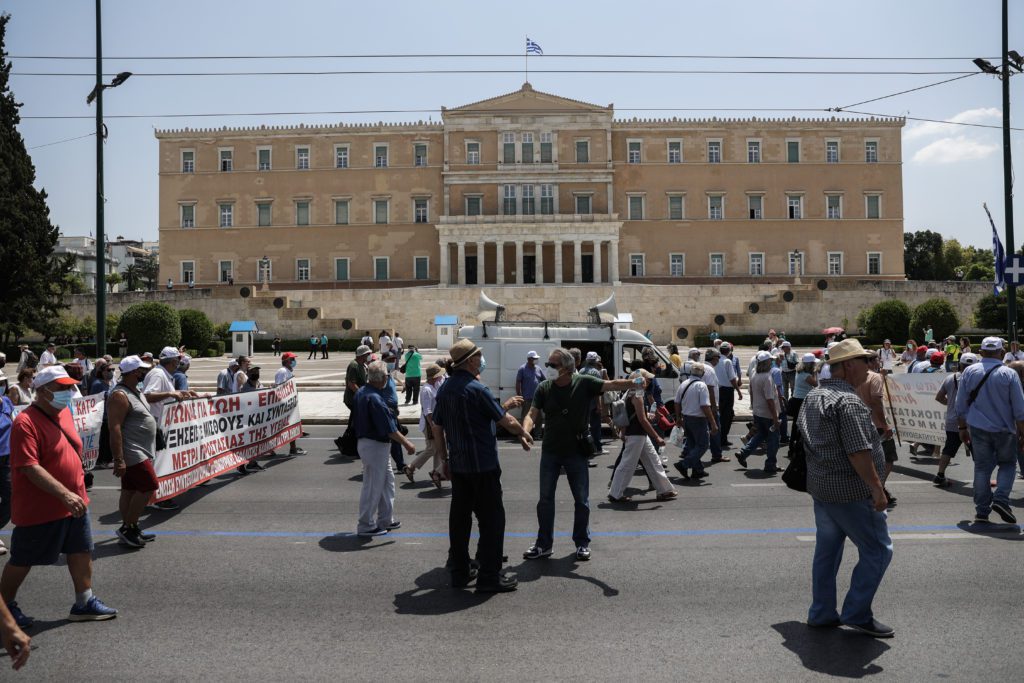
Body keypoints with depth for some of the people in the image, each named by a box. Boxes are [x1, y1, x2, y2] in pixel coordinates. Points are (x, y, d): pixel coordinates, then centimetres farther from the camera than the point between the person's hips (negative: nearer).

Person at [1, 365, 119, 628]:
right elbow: (29, 468, -27)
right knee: (22, 560, 10)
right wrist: (65, 494, -32)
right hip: (39, 508, -8)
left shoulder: (64, 412, 6)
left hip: (74, 502, 8)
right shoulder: (26, 422, -20)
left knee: (82, 552, 12)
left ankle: (84, 603, 23)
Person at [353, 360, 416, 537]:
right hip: (375, 446, -10)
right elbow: (388, 428, -23)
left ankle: (386, 520, 29)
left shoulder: (361, 392, 5)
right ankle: (366, 526, 13)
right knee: (373, 486, 2)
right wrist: (406, 443, -13)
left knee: (387, 481, 19)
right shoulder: (374, 399, -25)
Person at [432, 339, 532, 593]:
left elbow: (437, 427, 13)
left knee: (459, 516, 13)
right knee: (491, 518, 1)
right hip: (483, 465, -8)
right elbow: (506, 421, -12)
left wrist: (444, 458, 20)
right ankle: (490, 576, 4)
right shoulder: (476, 389, -17)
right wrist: (523, 433, 6)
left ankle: (460, 571, 22)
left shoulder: (444, 389, 6)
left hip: (457, 465, 8)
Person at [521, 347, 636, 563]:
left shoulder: (584, 383, -8)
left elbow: (612, 385, -15)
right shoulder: (544, 388, -4)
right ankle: (544, 544, 20)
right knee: (545, 498, 7)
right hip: (550, 451, 2)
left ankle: (582, 543, 24)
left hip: (576, 451, -2)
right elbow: (532, 414, -8)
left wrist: (634, 382, -32)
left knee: (582, 500, 7)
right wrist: (525, 432, -28)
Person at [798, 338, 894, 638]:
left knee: (827, 549, 16)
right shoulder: (848, 401, -19)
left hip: (820, 487, 10)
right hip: (851, 491, -9)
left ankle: (822, 613, 24)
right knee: (877, 551, 3)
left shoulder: (813, 396, 12)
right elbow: (858, 452, -25)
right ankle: (857, 613, 8)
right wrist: (876, 487, -19)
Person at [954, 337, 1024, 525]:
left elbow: (961, 405, 5)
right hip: (1004, 430, -2)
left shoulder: (969, 372, 0)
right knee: (1007, 464, 16)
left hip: (978, 429, 2)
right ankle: (1001, 499, -3)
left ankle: (982, 511, 8)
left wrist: (962, 428, 14)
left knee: (981, 468, 8)